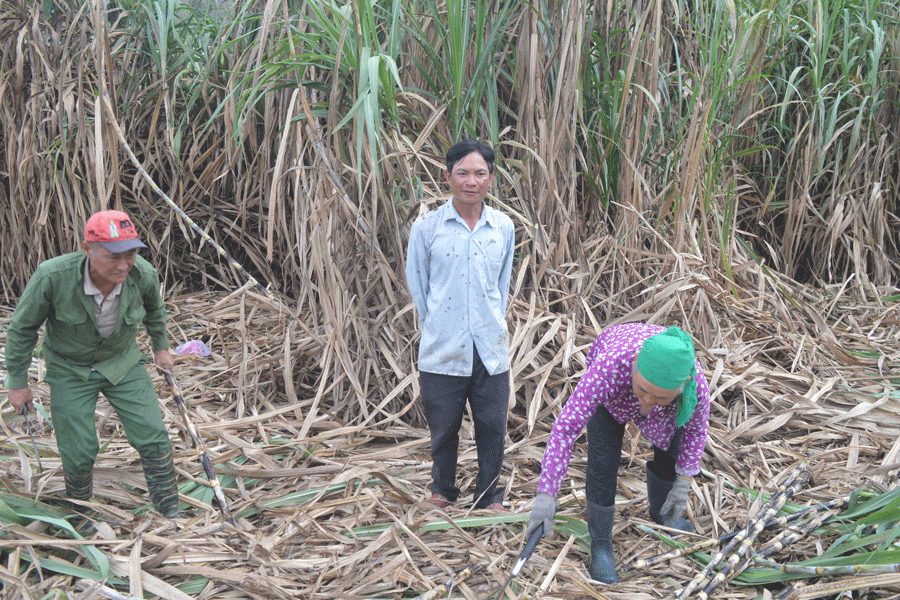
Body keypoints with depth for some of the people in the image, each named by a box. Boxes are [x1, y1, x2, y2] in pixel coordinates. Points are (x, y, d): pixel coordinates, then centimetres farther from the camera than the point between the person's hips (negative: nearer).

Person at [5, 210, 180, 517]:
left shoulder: (144, 275, -22)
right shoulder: (52, 276, -31)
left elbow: (154, 309, 5)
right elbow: (22, 328, -13)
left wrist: (161, 347, 18)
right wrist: (18, 383, -6)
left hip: (123, 363, 2)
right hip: (70, 371, -2)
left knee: (154, 439, -5)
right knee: (79, 454, -1)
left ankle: (171, 514, 13)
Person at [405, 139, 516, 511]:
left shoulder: (504, 228, 3)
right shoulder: (426, 228, -5)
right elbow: (417, 285, 5)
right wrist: (437, 329, 7)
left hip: (491, 350, 2)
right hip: (442, 351, -1)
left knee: (493, 428, 8)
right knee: (443, 427, 12)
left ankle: (489, 497, 28)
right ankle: (442, 490, 35)